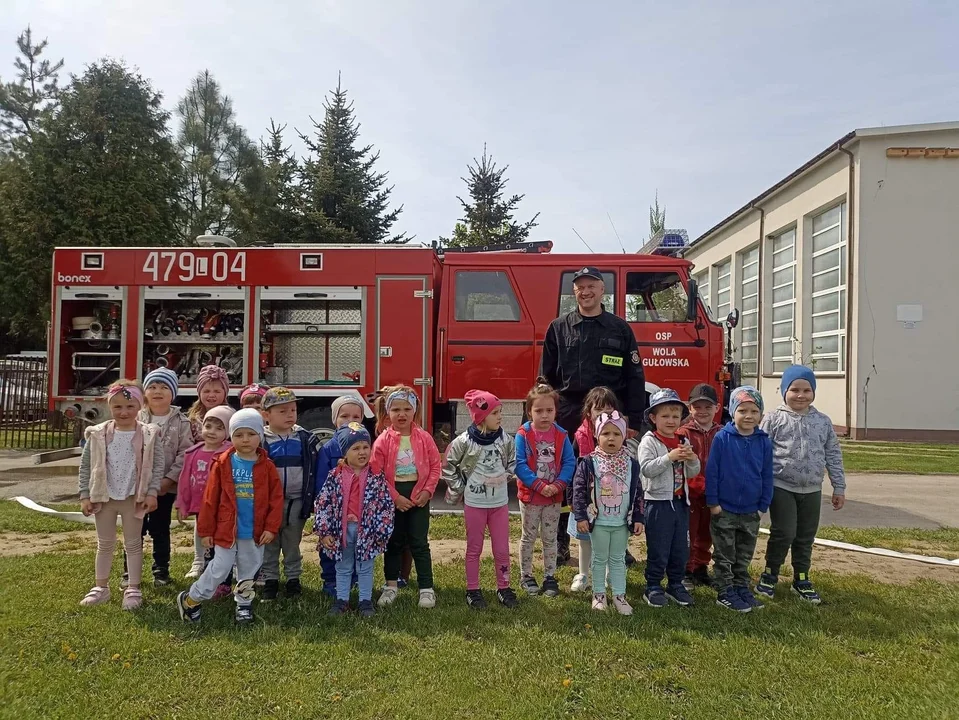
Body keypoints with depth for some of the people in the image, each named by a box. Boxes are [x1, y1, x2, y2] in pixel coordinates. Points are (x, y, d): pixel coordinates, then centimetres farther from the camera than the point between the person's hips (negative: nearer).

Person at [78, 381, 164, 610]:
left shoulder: (148, 434, -8)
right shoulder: (98, 435, -4)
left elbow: (157, 464, -6)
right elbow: (86, 465, 1)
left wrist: (152, 493, -12)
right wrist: (85, 495, -2)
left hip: (134, 498, -2)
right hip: (104, 497, 2)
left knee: (133, 544, 9)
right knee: (105, 544, 15)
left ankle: (133, 589, 18)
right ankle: (101, 587, 28)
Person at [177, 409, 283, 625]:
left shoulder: (267, 467, -5)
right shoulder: (223, 464, -6)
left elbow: (276, 499, -4)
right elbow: (210, 499, -4)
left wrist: (271, 527, -10)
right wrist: (206, 530, -4)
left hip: (255, 533, 2)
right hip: (226, 531, -1)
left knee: (248, 572, 15)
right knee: (219, 569, 4)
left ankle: (244, 605, 32)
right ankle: (190, 599, 25)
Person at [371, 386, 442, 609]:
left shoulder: (424, 438, -4)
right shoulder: (383, 440, -8)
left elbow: (435, 466, 0)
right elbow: (376, 474, -10)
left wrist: (427, 491, -11)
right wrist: (395, 497, -15)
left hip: (418, 495, 0)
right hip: (392, 497, 0)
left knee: (419, 543, 4)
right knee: (393, 542, 13)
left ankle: (426, 588, 12)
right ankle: (391, 586, 27)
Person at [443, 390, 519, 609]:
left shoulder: (505, 439, -3)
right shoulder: (464, 441, -15)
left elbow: (512, 463, 15)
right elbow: (449, 467, -4)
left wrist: (506, 478, 5)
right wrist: (459, 489, -3)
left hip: (500, 502, 3)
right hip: (474, 503, -3)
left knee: (502, 549, 10)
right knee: (474, 548, 10)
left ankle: (504, 588, 24)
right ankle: (472, 590, 21)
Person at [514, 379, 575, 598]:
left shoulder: (561, 435, -4)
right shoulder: (523, 435, -12)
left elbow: (569, 463, -5)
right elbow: (520, 465, -16)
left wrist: (557, 485, -19)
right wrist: (539, 485, -22)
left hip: (554, 497, 2)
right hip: (529, 495, -2)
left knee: (550, 538, 14)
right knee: (529, 537, 12)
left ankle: (550, 577, 27)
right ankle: (526, 576, 26)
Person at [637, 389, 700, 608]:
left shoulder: (683, 443, 11)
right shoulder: (649, 441, -9)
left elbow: (692, 473, 11)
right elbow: (646, 469, -22)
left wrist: (693, 460, -10)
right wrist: (669, 457, -29)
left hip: (680, 502, 6)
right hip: (658, 502, -6)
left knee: (681, 549, 14)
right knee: (658, 550, 2)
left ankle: (675, 585, 29)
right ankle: (653, 588, 16)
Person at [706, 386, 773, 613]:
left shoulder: (764, 442, -3)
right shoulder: (722, 438, -13)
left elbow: (767, 476, 4)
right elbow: (711, 471, -10)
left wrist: (764, 505, 3)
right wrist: (712, 502, -10)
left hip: (751, 512, 4)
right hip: (724, 509, -3)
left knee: (744, 557, 17)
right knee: (725, 556, 8)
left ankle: (742, 589, 31)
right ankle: (725, 594, 18)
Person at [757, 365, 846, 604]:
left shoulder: (823, 421, 5)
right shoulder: (774, 419, -6)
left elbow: (833, 455, 9)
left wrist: (839, 487, 8)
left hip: (811, 490, 4)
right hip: (781, 487, -4)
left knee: (806, 537, 12)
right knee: (783, 533, -5)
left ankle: (801, 579, 27)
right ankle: (770, 575, 15)